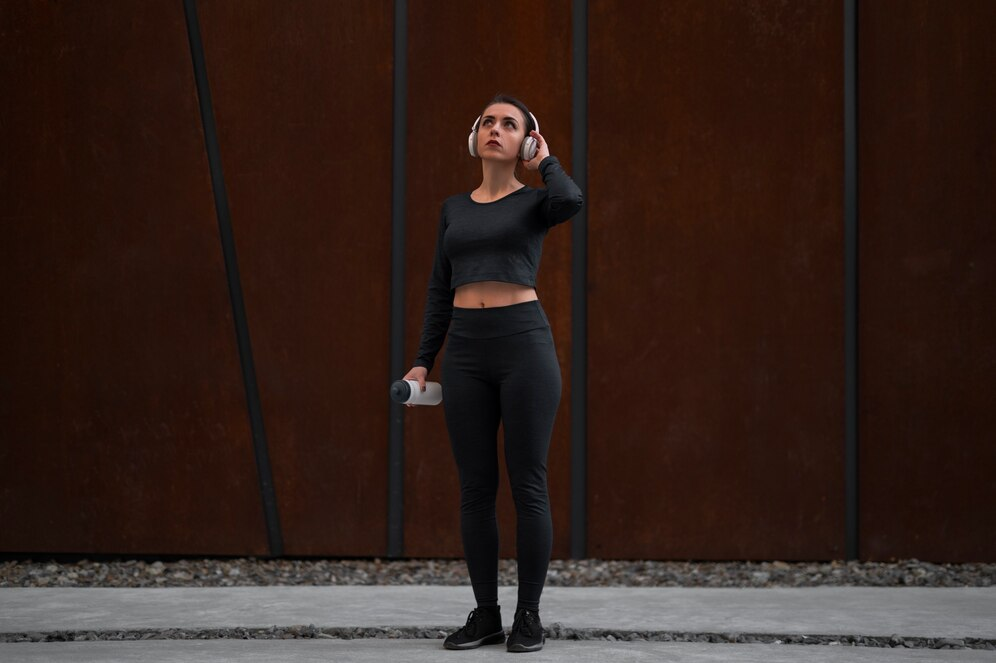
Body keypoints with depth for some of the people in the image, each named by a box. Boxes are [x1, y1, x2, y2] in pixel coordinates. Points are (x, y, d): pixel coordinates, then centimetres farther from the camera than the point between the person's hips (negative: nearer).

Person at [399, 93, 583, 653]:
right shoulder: (454, 208, 16)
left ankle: (529, 616, 6)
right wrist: (423, 361, 9)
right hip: (466, 352, 4)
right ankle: (486, 615, 13)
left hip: (525, 344, -4)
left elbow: (571, 200, -21)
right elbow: (440, 291, 16)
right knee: (476, 488, 5)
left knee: (528, 485, -2)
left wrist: (546, 160, -3)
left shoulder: (535, 201, 4)